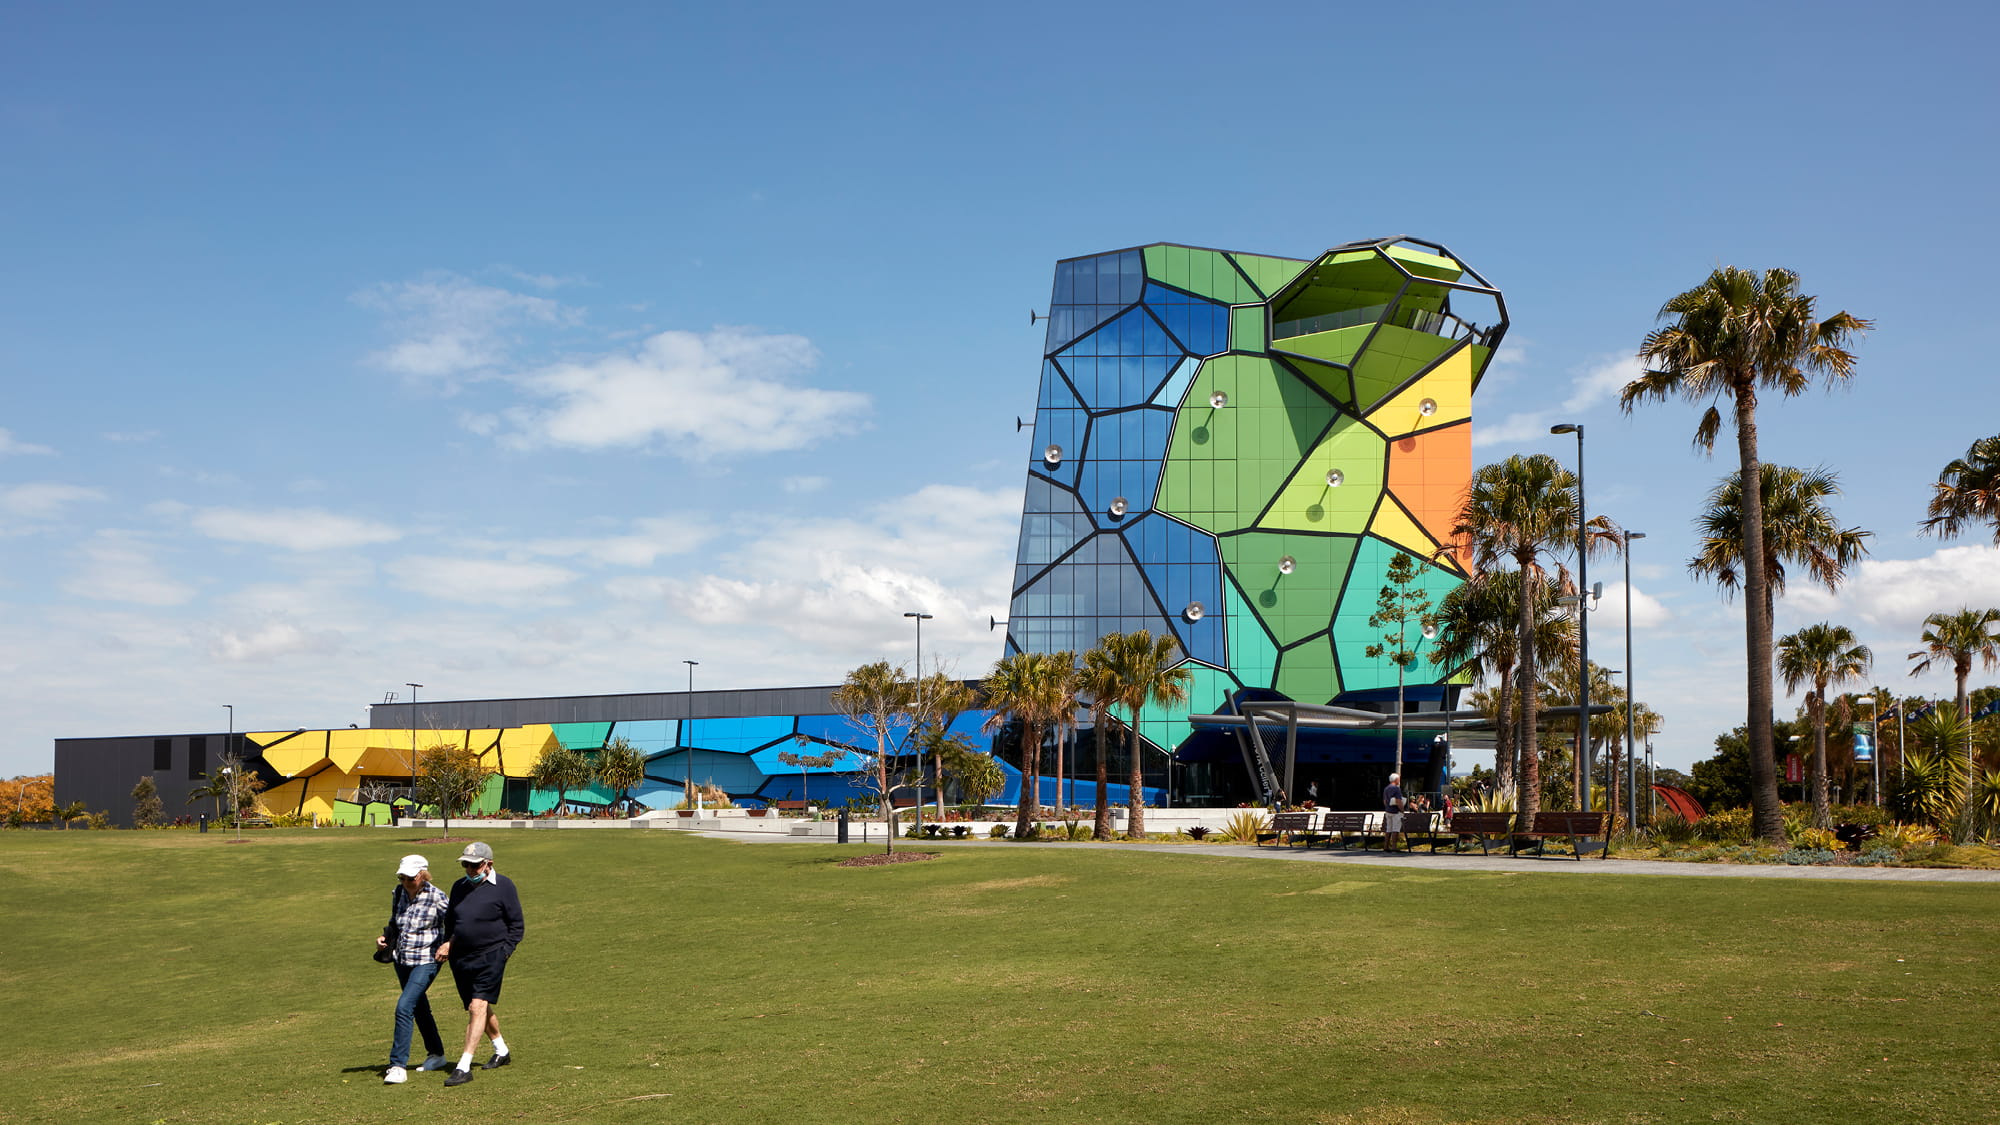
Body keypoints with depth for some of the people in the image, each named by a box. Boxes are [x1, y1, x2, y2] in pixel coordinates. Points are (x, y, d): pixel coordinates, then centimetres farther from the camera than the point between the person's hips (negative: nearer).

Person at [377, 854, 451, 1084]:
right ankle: (436, 1055, 34)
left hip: (426, 961, -7)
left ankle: (398, 1065, -14)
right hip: (401, 960, 7)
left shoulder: (437, 897, -14)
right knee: (419, 1008, 18)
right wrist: (385, 938, 2)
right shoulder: (397, 894, 3)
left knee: (404, 1007, -18)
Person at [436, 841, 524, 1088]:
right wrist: (447, 944, 4)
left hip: (490, 957, -6)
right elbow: (449, 921, 22)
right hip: (461, 958, 6)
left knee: (478, 1007, -16)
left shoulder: (503, 886, -4)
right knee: (481, 1008, 15)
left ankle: (464, 1067, -18)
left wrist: (502, 952, -11)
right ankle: (502, 1051, 35)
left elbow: (517, 926, -2)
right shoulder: (459, 887, 12)